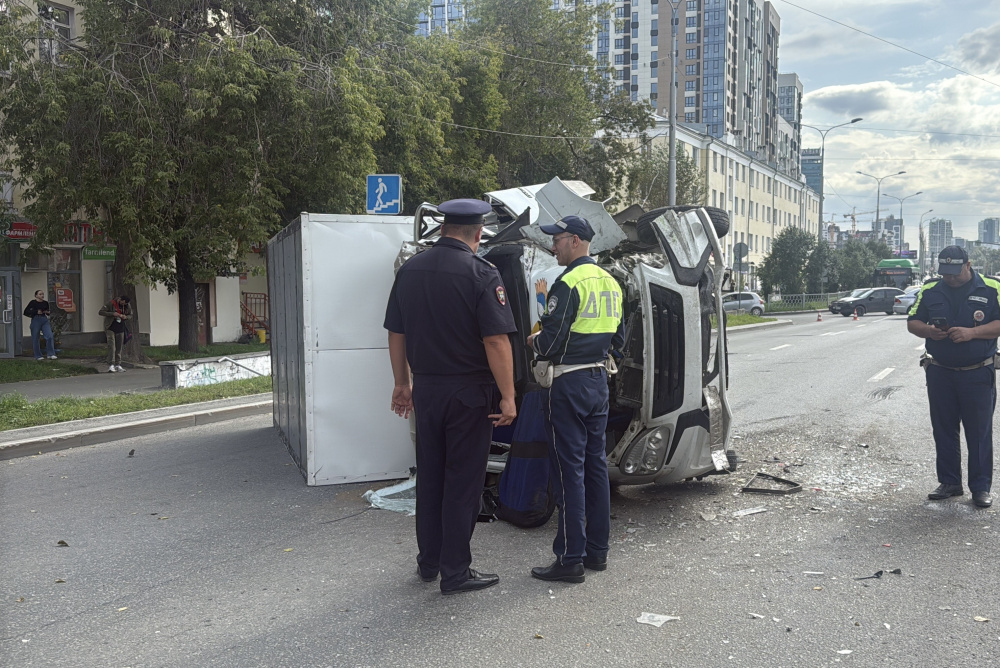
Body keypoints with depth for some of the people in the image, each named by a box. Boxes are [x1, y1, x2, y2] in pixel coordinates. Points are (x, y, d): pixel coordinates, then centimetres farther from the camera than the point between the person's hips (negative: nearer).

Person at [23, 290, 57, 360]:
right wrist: (36, 312, -14)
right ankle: (38, 356, 13)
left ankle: (51, 354, -6)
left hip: (45, 320, 3)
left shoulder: (45, 303, 9)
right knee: (35, 339, 3)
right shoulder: (33, 302, -3)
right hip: (36, 320, -3)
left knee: (50, 336, -12)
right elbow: (26, 312, -4)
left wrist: (47, 312, 1)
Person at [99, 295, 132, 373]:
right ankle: (110, 366, -15)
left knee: (119, 347, 7)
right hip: (110, 328, -4)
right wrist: (112, 314, -22)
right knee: (111, 346, -12)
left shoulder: (128, 306, 1)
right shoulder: (111, 303, -11)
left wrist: (125, 317, -11)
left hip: (120, 329, 4)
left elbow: (130, 315, 13)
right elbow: (101, 312, -10)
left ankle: (118, 365, 14)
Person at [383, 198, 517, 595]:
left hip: (425, 389, 6)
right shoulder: (481, 274, -13)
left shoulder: (409, 269, 5)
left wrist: (402, 384, 18)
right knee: (463, 483, 4)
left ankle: (428, 562, 28)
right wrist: (508, 397, -14)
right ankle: (455, 573, 12)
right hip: (468, 392, -5)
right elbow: (496, 341, -19)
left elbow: (396, 334, 10)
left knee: (429, 477, 16)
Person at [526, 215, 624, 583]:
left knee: (569, 470, -3)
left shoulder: (569, 283, -15)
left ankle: (570, 559, 4)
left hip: (570, 384, -9)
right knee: (595, 464, 14)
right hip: (599, 380, 9)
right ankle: (597, 551, 22)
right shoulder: (610, 283, 12)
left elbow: (551, 343, -19)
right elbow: (618, 339, 18)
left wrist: (533, 342, 1)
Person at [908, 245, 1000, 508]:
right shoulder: (929, 291, 6)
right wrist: (928, 331, -12)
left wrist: (972, 332, -21)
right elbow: (912, 322, 9)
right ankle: (949, 482, 22)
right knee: (943, 430, 10)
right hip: (940, 373, 3)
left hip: (978, 375, -3)